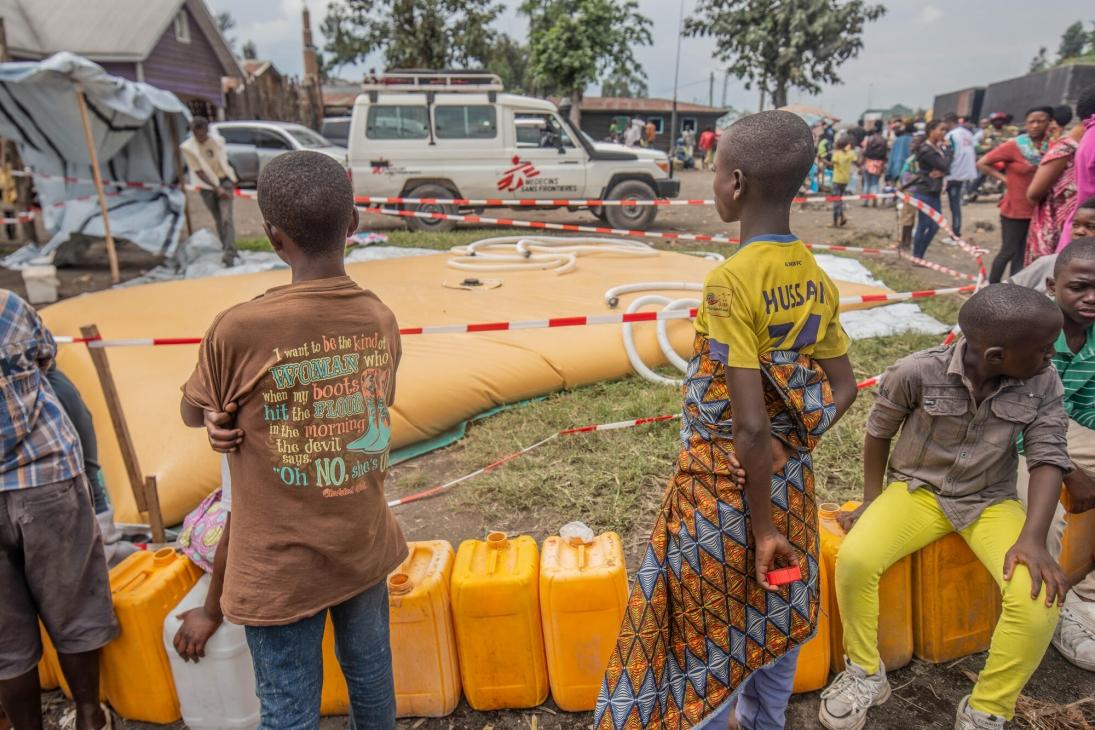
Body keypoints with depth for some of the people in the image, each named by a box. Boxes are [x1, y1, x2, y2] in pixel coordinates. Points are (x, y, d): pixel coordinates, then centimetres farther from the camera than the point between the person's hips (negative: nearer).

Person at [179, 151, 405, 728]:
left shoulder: (239, 330, -21)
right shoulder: (380, 319, -7)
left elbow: (194, 415, -3)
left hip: (283, 567, -4)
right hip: (366, 547, 4)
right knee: (371, 676, 23)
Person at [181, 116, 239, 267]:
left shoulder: (217, 140, -7)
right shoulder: (187, 147, -13)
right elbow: (198, 172, -14)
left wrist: (232, 178, 17)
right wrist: (217, 188, -21)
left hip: (224, 181, 0)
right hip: (207, 185, 0)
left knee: (226, 217, -13)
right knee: (218, 220, 7)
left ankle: (230, 254, -18)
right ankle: (226, 249, 22)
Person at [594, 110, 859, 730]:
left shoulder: (730, 282, -25)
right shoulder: (817, 278, -2)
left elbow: (750, 426, -26)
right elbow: (844, 388, 6)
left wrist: (760, 526, -15)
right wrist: (792, 449, 0)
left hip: (729, 484, -7)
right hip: (791, 480, 7)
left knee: (711, 632, 14)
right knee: (777, 619, 25)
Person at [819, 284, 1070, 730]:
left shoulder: (1043, 382, -12)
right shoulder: (917, 373, -20)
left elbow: (1048, 456, -11)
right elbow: (878, 433, -5)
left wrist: (1034, 538, -24)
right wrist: (870, 505, -2)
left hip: (991, 502, 2)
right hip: (918, 491, -2)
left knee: (1039, 597, -24)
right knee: (854, 560, -27)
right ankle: (865, 673, 0)